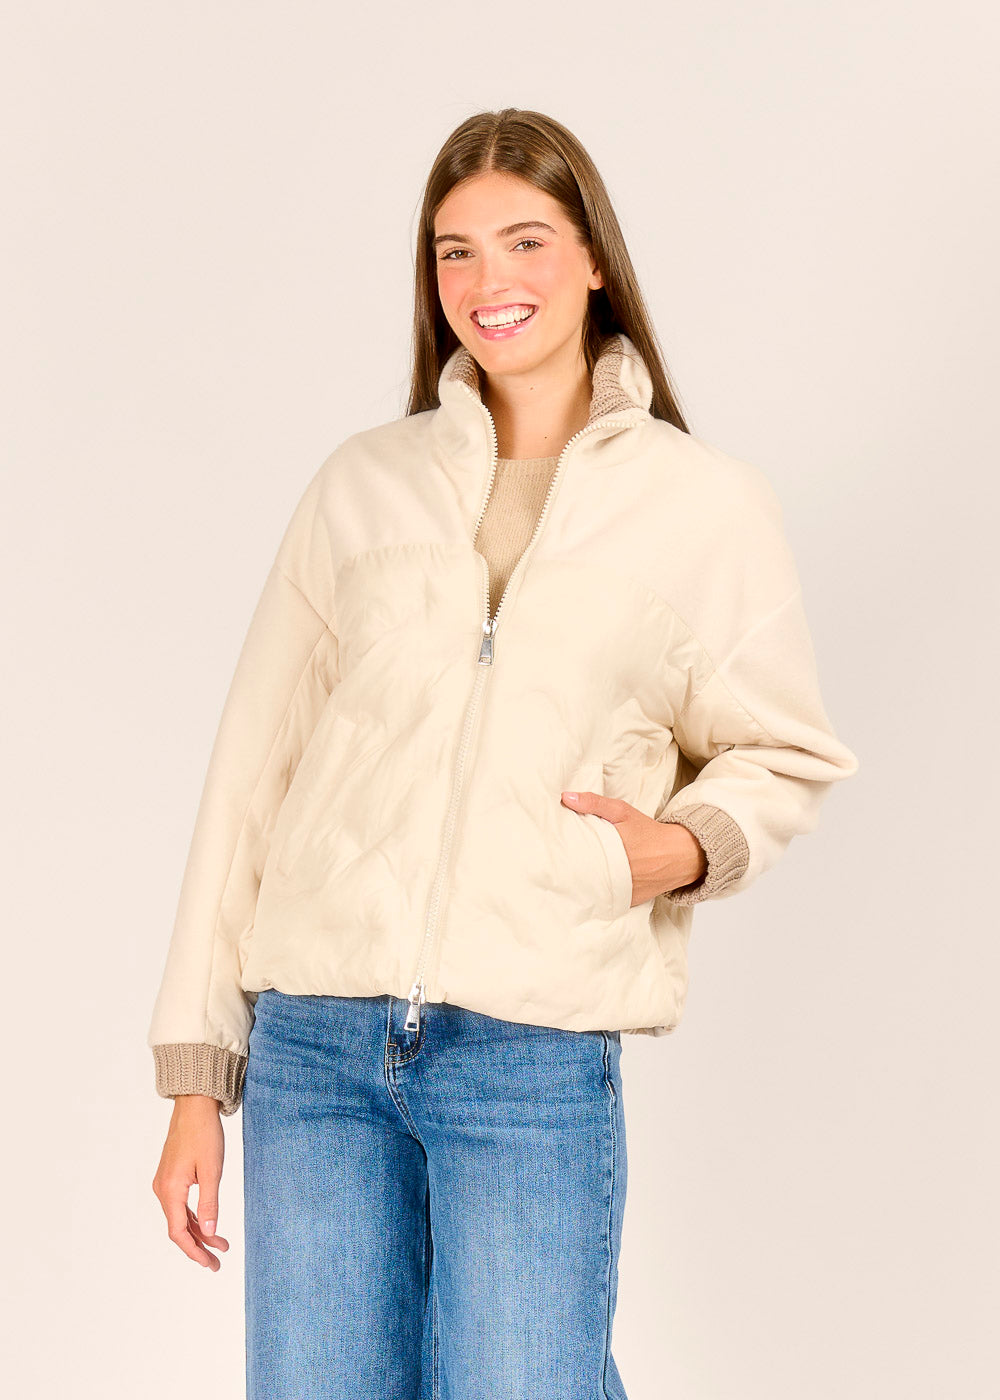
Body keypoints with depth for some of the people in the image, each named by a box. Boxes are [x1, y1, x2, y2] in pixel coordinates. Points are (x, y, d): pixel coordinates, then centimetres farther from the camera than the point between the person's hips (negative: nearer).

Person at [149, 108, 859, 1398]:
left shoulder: (704, 502, 4)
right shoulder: (364, 483, 8)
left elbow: (780, 751, 14)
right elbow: (254, 768, 8)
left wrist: (686, 846, -9)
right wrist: (198, 1077, 6)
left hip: (532, 1059, -2)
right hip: (315, 1041, 2)